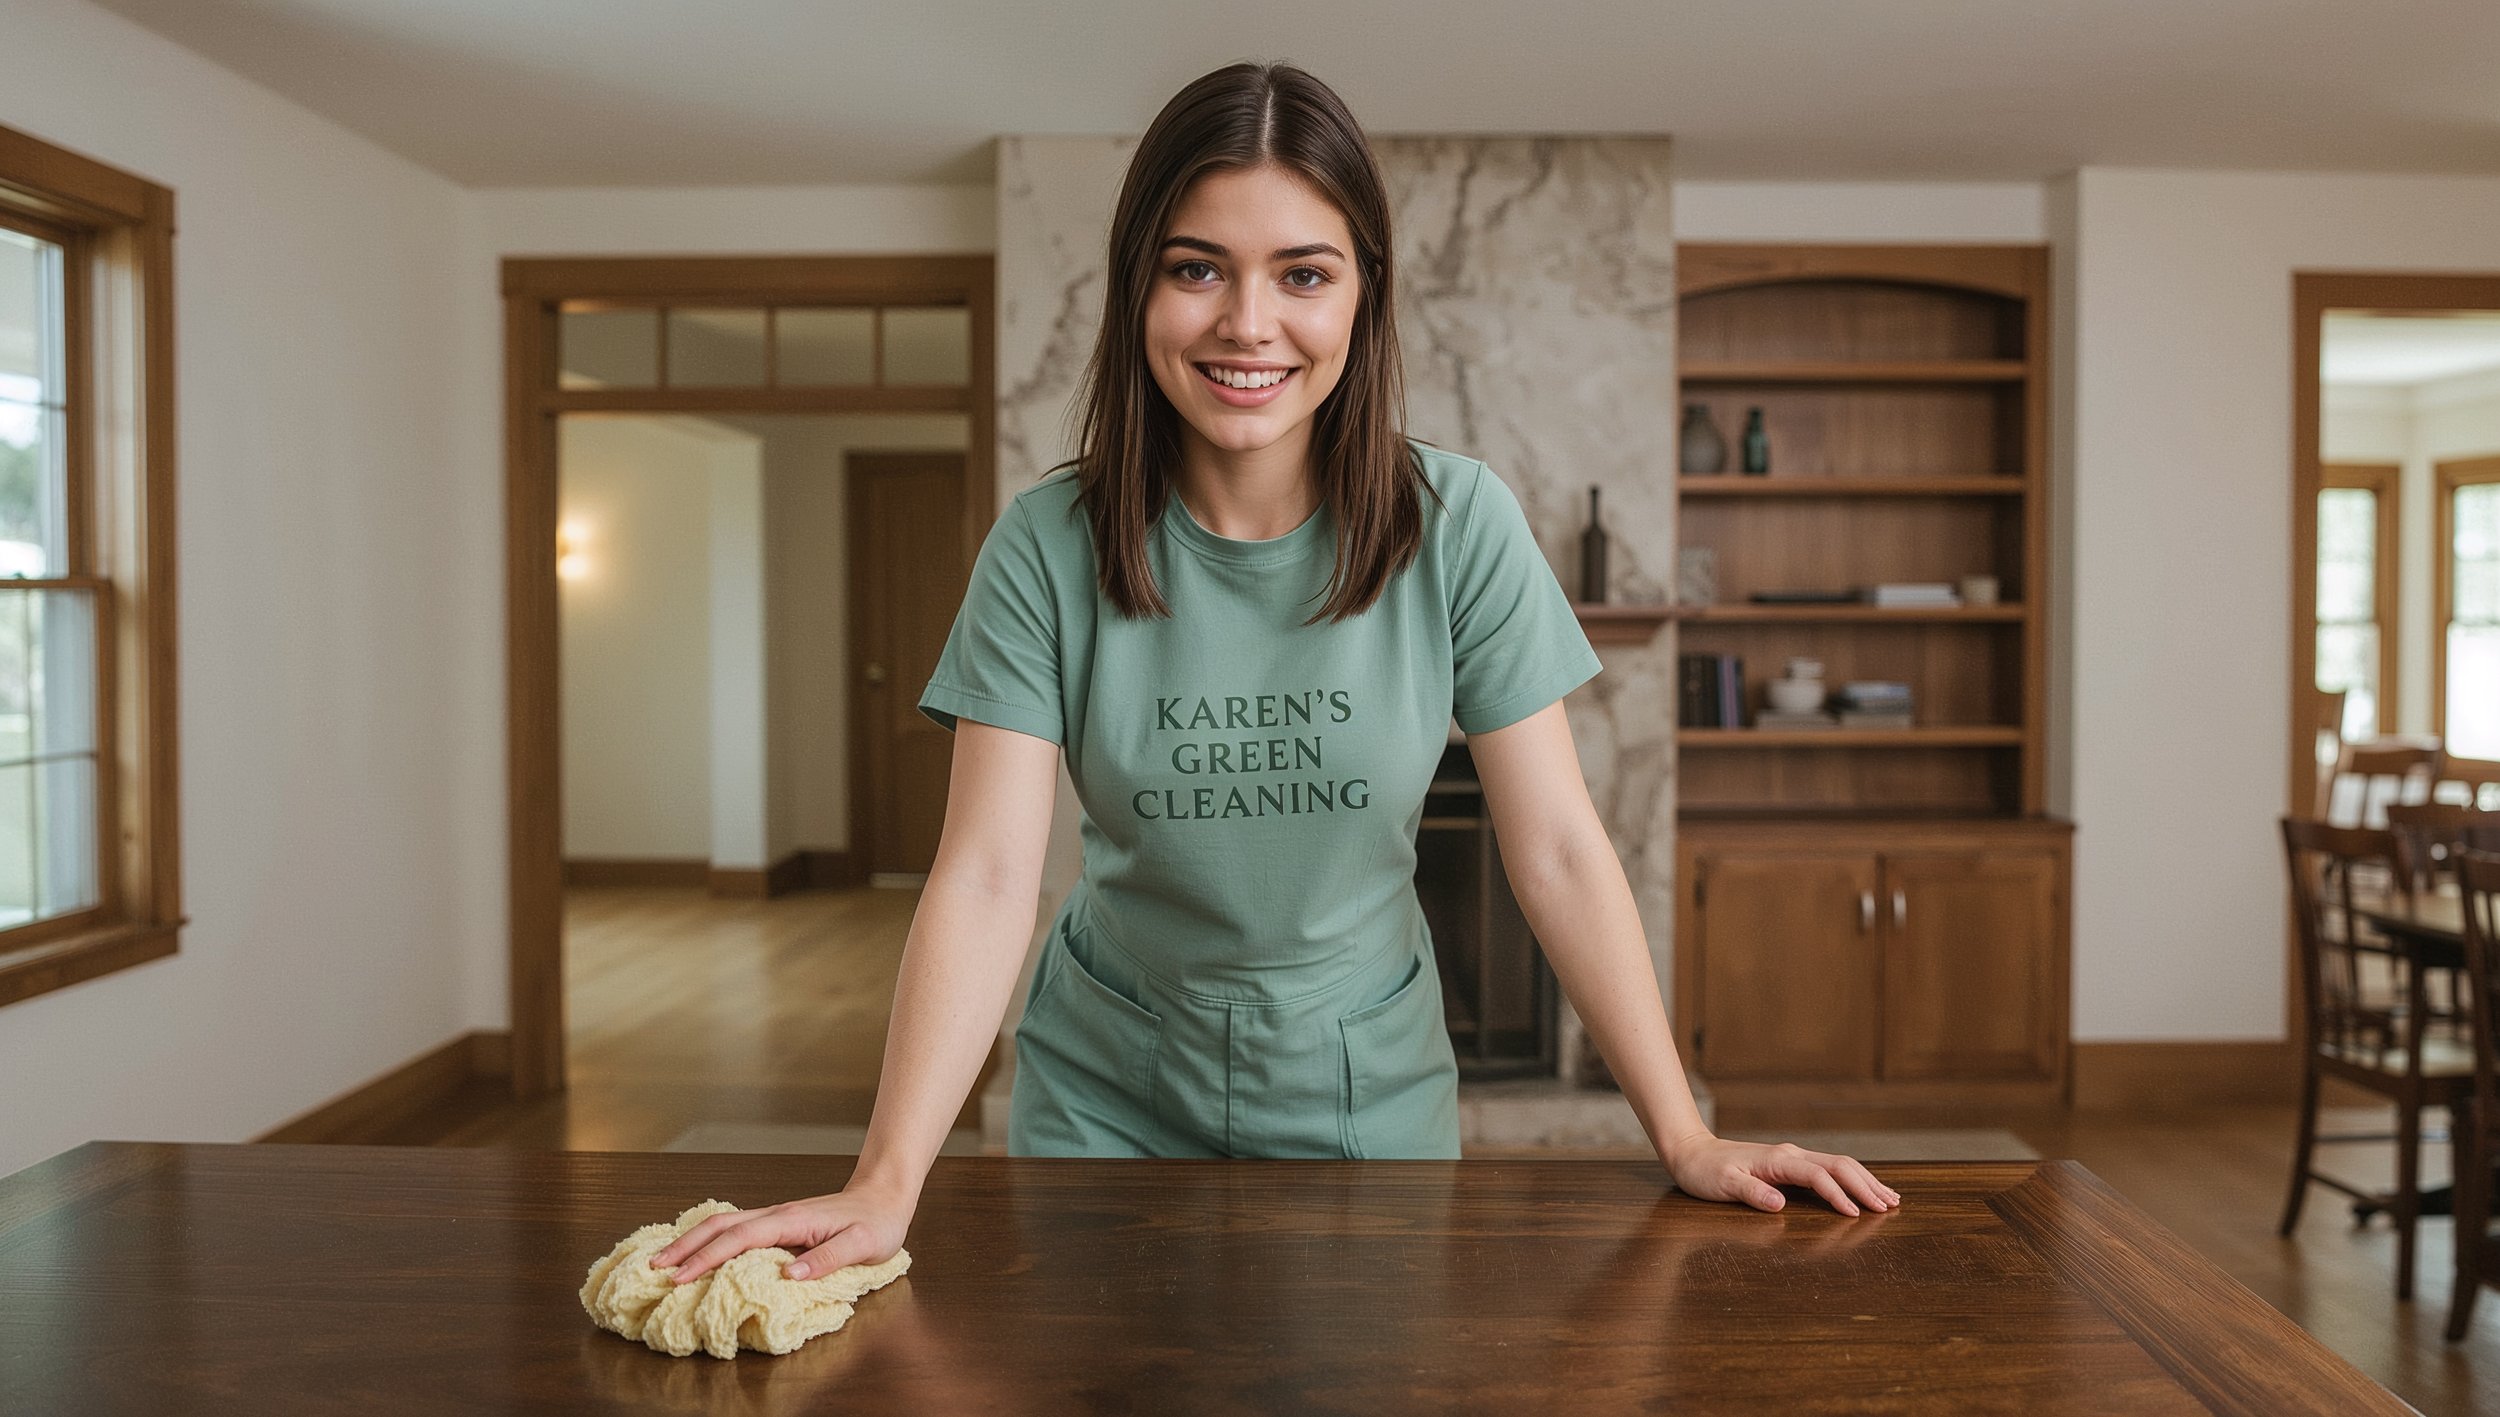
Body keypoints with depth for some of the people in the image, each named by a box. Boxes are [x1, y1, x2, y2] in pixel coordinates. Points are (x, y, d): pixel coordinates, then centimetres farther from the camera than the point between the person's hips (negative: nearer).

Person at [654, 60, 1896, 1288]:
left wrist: (1685, 1140, -14)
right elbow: (987, 876, -19)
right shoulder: (1048, 548, -15)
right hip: (1109, 1094, 0)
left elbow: (1558, 852, -12)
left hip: (1367, 1094, 0)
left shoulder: (1458, 527, -14)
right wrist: (887, 1181, -29)